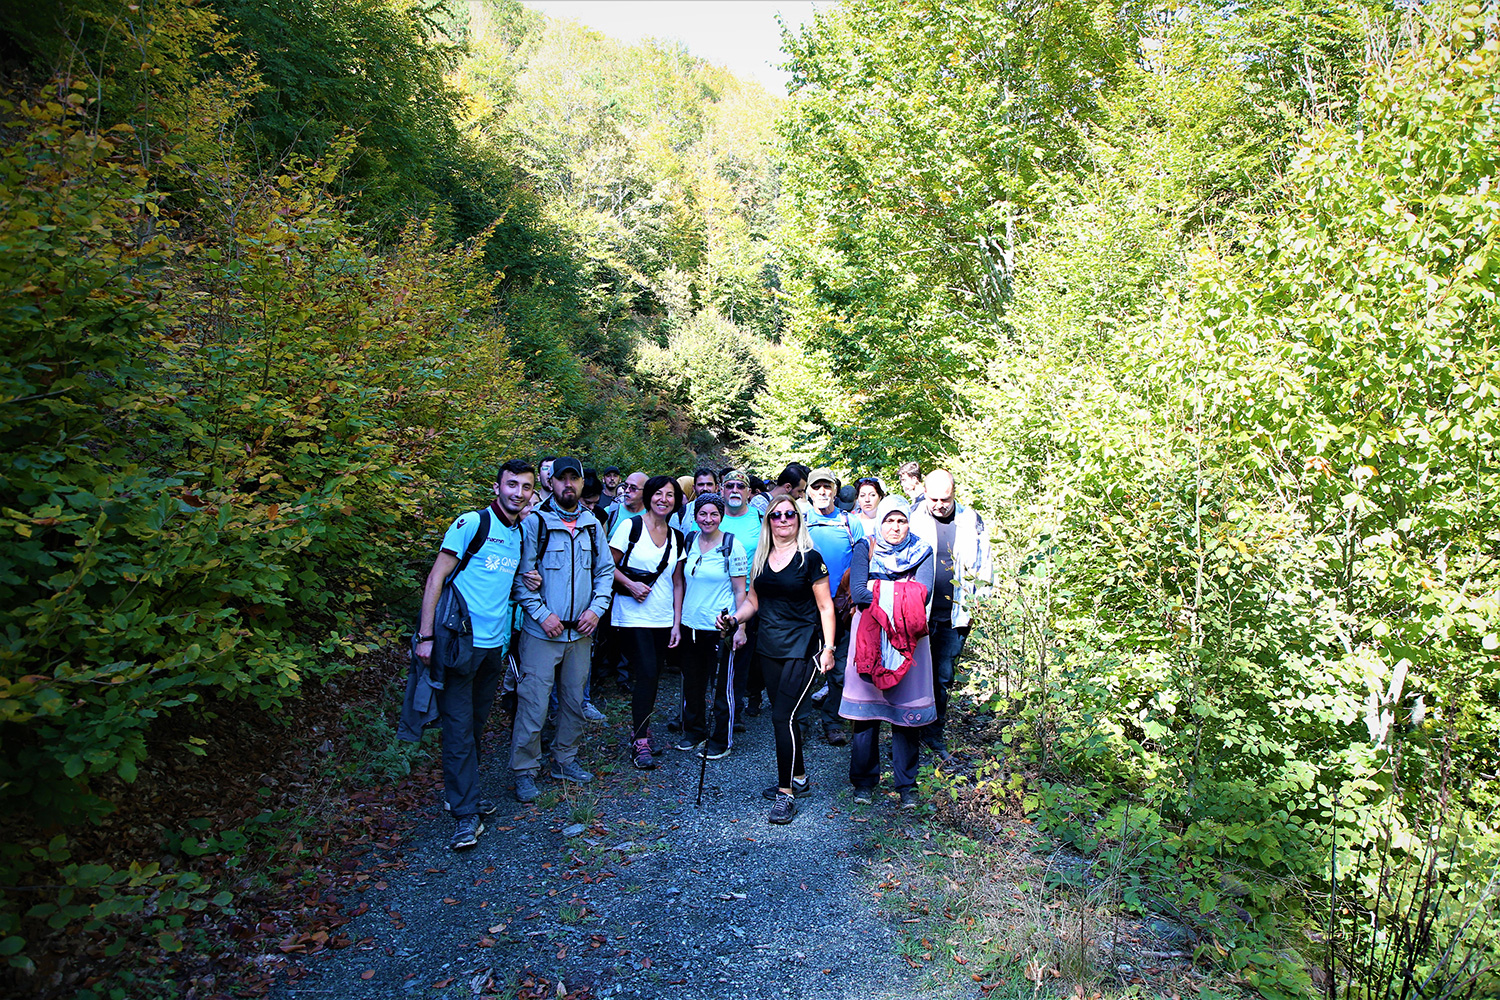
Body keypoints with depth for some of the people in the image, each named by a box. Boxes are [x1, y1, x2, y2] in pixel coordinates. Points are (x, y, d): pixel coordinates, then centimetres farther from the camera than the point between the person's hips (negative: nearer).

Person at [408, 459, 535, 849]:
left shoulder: (522, 535, 12)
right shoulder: (472, 523, -8)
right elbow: (436, 578, -9)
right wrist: (426, 636, -14)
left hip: (495, 646, 6)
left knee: (475, 725, 15)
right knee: (459, 728, -2)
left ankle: (459, 792, 30)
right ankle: (467, 813, 5)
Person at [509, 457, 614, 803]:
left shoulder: (593, 525, 8)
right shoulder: (535, 522, -6)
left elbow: (605, 571, 12)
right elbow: (521, 576, -7)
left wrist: (596, 608, -1)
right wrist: (543, 614, -14)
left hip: (580, 631, 5)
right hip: (543, 631, -4)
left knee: (574, 699, 14)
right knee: (534, 703, -3)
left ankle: (564, 759, 29)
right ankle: (524, 771, 11)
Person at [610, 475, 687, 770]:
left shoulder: (676, 538, 9)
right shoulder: (631, 526, -4)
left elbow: (677, 583, 11)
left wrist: (677, 622, 6)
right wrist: (630, 584, -17)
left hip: (664, 620, 5)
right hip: (633, 616, -5)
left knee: (653, 675, 7)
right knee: (646, 673, -12)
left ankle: (641, 726, 26)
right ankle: (640, 742, -2)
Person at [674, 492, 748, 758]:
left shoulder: (732, 545, -8)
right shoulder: (689, 541, 5)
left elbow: (740, 591, -7)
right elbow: (682, 584, 11)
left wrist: (740, 628, -11)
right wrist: (676, 623, 8)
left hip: (720, 627, -5)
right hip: (691, 625, 5)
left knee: (722, 685, 4)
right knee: (691, 682, 15)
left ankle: (722, 740, 19)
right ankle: (694, 731, 34)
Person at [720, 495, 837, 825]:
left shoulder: (810, 558, -7)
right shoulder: (761, 558, 9)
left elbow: (825, 606, -5)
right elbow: (753, 600, 15)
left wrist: (828, 648, -11)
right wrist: (735, 618, -5)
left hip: (802, 647, -6)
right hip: (769, 646, 6)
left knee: (783, 716, -10)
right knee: (783, 715, 12)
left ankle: (786, 793, -1)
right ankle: (799, 778, 28)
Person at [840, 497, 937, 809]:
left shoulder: (921, 552, 6)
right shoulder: (865, 548, 5)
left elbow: (923, 594, -11)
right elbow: (857, 592, -10)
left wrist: (880, 593, -14)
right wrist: (901, 594, -14)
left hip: (908, 640, 0)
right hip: (870, 638, 0)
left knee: (907, 710, 2)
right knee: (865, 708, 2)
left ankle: (907, 784, 15)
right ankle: (864, 780, 17)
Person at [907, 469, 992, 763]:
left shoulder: (972, 522, 3)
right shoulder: (911, 518, -2)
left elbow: (983, 565, 11)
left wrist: (978, 604, 5)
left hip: (955, 615, 2)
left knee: (943, 677, 9)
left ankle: (935, 733, 24)